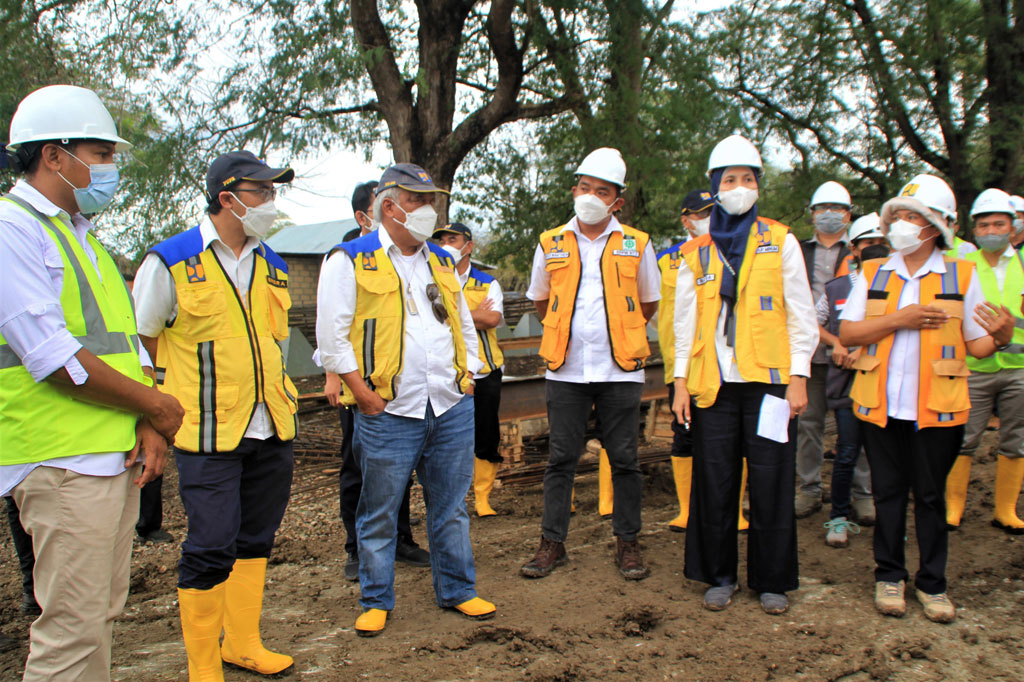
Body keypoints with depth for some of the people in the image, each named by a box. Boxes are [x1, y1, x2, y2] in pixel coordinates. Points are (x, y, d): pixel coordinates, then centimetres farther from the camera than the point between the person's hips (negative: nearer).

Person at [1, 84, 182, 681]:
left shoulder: (84, 237, 18)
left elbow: (128, 342, 16)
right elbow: (54, 358, -18)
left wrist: (149, 427, 0)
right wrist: (158, 407, -9)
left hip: (120, 455, 9)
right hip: (63, 459, -9)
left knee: (103, 615, 15)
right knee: (75, 629, -3)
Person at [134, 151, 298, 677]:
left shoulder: (272, 267, 10)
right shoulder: (171, 261, -7)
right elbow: (139, 338, 1)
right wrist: (175, 395, 2)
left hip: (271, 431, 6)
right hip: (207, 435, -6)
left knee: (256, 538, 15)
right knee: (210, 549, -3)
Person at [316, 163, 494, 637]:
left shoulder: (442, 263, 17)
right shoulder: (350, 260, -1)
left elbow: (465, 327, 23)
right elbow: (331, 335, -7)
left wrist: (466, 378, 12)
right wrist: (363, 393, -12)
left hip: (452, 409, 5)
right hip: (389, 414, -4)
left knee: (450, 507, 13)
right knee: (379, 513, 7)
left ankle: (457, 590, 28)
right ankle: (375, 602, 23)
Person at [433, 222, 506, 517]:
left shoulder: (488, 283, 8)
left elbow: (493, 318, -11)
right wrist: (477, 314, -11)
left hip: (485, 371, 1)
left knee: (487, 437, 4)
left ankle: (482, 497, 18)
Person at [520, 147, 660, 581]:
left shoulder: (637, 245, 4)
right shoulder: (551, 245, 6)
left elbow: (648, 303, 16)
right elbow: (540, 301, 20)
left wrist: (619, 333, 12)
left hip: (620, 370, -1)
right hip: (566, 370, 1)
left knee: (624, 459, 5)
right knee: (561, 457, 6)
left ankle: (627, 543, 18)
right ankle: (552, 543, 16)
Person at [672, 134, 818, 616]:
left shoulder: (780, 243, 5)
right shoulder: (696, 254, 9)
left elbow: (801, 316, 3)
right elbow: (685, 323, 10)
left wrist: (799, 378, -4)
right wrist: (680, 383, 4)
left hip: (768, 381, -1)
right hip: (714, 384, 1)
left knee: (771, 483, 3)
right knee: (714, 484, 5)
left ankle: (772, 581, 18)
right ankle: (720, 576, 21)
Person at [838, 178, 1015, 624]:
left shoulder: (962, 276, 3)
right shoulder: (873, 274, 7)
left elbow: (976, 344, 2)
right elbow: (847, 333, -1)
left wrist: (1000, 336, -19)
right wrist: (900, 320, -12)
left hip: (936, 408, -1)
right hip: (881, 406, 1)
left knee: (931, 496, 7)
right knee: (888, 492, 9)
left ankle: (932, 584, 22)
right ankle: (889, 577, 23)